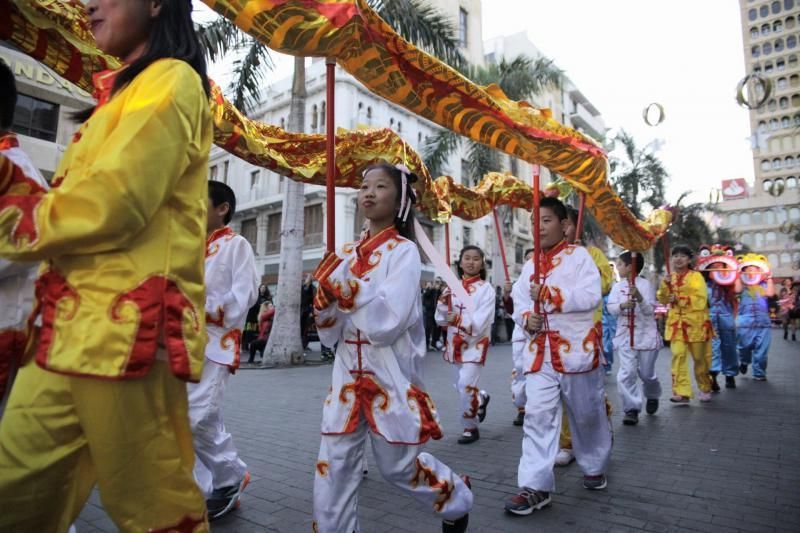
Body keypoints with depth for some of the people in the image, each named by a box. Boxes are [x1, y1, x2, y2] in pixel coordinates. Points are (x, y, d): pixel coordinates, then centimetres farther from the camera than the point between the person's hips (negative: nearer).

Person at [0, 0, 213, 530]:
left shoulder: (170, 82, -4)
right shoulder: (121, 91, 25)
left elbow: (109, 205, -17)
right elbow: (73, 202, 21)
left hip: (125, 329, -9)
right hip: (72, 330, 9)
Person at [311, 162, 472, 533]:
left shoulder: (404, 251, -9)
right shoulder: (347, 255, 7)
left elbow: (387, 323, -21)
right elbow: (330, 333, 7)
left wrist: (345, 286, -24)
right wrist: (326, 297, -12)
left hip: (390, 374, -5)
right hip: (349, 373, 5)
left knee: (398, 464, 11)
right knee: (333, 468, 6)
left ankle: (458, 502, 40)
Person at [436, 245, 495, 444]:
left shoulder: (486, 289, -9)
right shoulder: (452, 287, 3)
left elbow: (480, 322, -18)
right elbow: (441, 320, 0)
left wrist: (457, 319, -30)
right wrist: (443, 303, -18)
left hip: (475, 344, -5)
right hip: (455, 343, 5)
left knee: (466, 385, -11)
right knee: (459, 385, 17)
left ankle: (470, 428, 11)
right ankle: (481, 399, 48)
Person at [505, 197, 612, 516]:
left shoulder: (578, 255, -4)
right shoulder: (530, 265, 12)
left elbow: (592, 296, -16)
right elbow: (518, 301, 12)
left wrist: (551, 294, -24)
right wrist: (526, 319, -9)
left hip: (576, 349, -3)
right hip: (539, 352, 4)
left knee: (587, 415, 14)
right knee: (537, 415, -4)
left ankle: (594, 468, 39)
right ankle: (535, 486, 2)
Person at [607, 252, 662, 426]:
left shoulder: (645, 284, -7)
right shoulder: (618, 286, 3)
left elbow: (650, 311, -14)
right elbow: (611, 307, -6)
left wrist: (639, 298, -33)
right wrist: (623, 305, -27)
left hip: (646, 335, -2)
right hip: (625, 335, 2)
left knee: (646, 373, 11)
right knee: (626, 373, -7)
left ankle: (652, 396, 42)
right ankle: (631, 409, 2)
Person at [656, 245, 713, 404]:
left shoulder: (696, 276, -4)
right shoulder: (670, 278, 9)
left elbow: (700, 300, -14)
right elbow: (663, 299, 3)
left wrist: (679, 299, -21)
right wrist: (664, 285, -13)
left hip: (696, 323, -2)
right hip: (676, 323, 3)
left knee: (700, 358, 10)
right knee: (678, 355, -10)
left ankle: (705, 389, 32)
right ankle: (681, 393, -9)